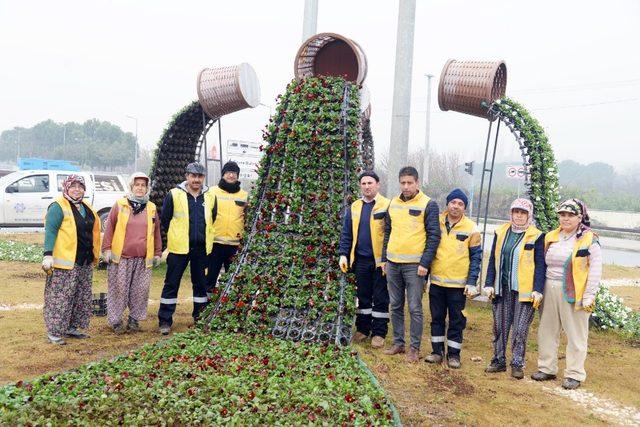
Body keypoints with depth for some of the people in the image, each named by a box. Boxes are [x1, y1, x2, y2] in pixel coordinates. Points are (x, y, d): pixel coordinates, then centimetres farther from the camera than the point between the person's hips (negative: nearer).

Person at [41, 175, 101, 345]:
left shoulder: (85, 207, 15)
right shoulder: (58, 207, -8)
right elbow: (50, 231, -15)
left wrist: (94, 255, 20)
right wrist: (48, 254, -24)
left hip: (85, 262, 8)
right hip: (65, 261, -8)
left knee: (81, 297, 13)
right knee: (60, 297, -5)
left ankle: (72, 327, 22)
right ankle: (54, 331, 3)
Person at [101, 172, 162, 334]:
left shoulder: (151, 208, 10)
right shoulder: (119, 205, 1)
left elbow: (156, 232, 14)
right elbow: (109, 228, 2)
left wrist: (157, 253, 12)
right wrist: (106, 249, -3)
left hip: (143, 259, 3)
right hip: (121, 257, -3)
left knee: (141, 290, 5)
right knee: (119, 289, 3)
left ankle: (134, 319, 20)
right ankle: (115, 321, 14)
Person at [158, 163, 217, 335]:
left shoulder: (210, 196, 4)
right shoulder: (174, 194, -5)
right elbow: (165, 219, 2)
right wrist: (176, 235, 7)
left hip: (202, 248, 3)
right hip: (179, 248, -3)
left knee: (201, 283, 13)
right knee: (171, 284, 1)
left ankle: (200, 318, 26)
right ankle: (165, 321, 9)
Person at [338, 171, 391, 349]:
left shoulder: (386, 206, -6)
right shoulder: (354, 207, 8)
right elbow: (346, 234, 10)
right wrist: (343, 254, 1)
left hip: (380, 260, -4)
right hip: (361, 260, 4)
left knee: (380, 298, 5)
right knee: (363, 296, 14)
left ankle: (379, 333, 14)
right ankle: (362, 329, 25)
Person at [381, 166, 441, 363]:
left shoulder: (428, 204, -5)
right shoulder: (393, 203, 11)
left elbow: (434, 236, -8)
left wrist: (425, 263, -14)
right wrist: (384, 258, 13)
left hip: (414, 265, -5)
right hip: (393, 264, 5)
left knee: (415, 308, 0)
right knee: (395, 306, 12)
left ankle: (414, 347, 11)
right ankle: (398, 343, 24)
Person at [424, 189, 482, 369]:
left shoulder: (471, 228, -3)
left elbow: (476, 257, -1)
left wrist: (472, 283, -9)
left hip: (458, 284, -2)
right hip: (436, 281, 2)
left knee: (456, 320, 6)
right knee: (437, 318, 10)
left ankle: (453, 354, 17)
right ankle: (437, 351, 22)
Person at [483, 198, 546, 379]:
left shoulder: (536, 236, -2)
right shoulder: (501, 232, 9)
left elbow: (540, 265, -4)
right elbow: (493, 260, 11)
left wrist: (537, 290, -11)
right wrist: (489, 284, 5)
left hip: (524, 290, -4)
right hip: (502, 289, 4)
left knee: (520, 330, 0)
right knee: (500, 327, 10)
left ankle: (517, 364, 12)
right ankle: (499, 360, 21)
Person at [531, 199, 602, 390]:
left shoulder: (589, 239, -5)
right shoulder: (551, 237, 10)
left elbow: (595, 269, -7)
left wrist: (589, 295, -11)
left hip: (573, 292, -5)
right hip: (550, 289, 5)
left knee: (576, 335, 3)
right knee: (547, 331, 11)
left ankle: (574, 374, 14)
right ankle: (547, 368, 23)